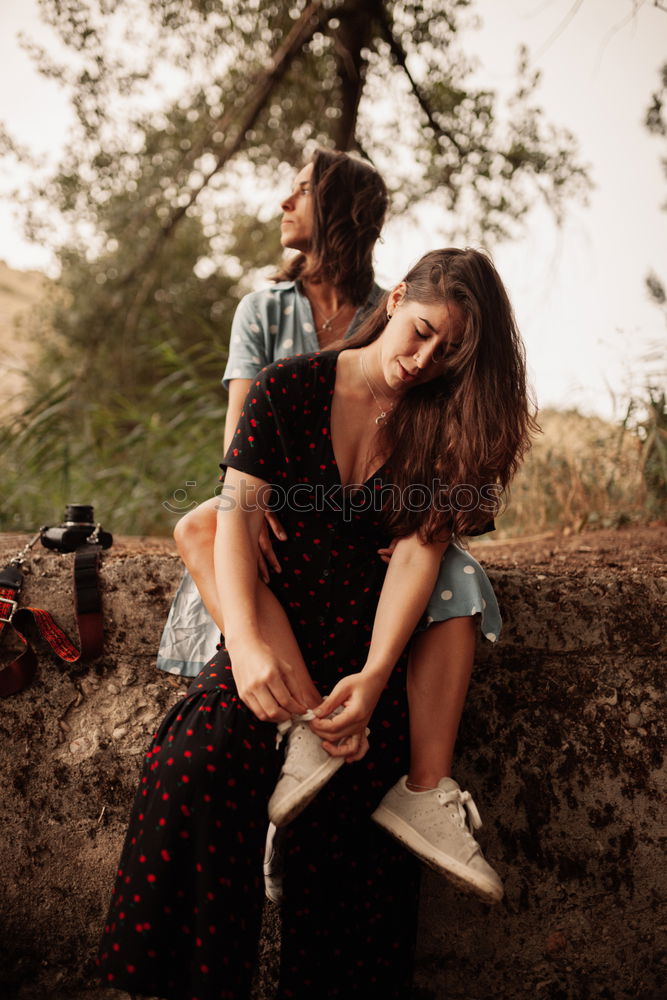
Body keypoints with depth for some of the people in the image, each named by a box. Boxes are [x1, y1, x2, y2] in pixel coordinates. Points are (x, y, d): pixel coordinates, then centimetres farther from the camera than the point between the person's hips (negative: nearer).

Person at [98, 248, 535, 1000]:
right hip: (278, 611, 0)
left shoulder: (442, 423, 6)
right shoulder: (289, 389, 3)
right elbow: (238, 515, -5)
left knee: (343, 801, -25)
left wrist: (375, 674, -20)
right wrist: (246, 642, -23)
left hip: (372, 622, 0)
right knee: (200, 763, -27)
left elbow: (421, 546, -5)